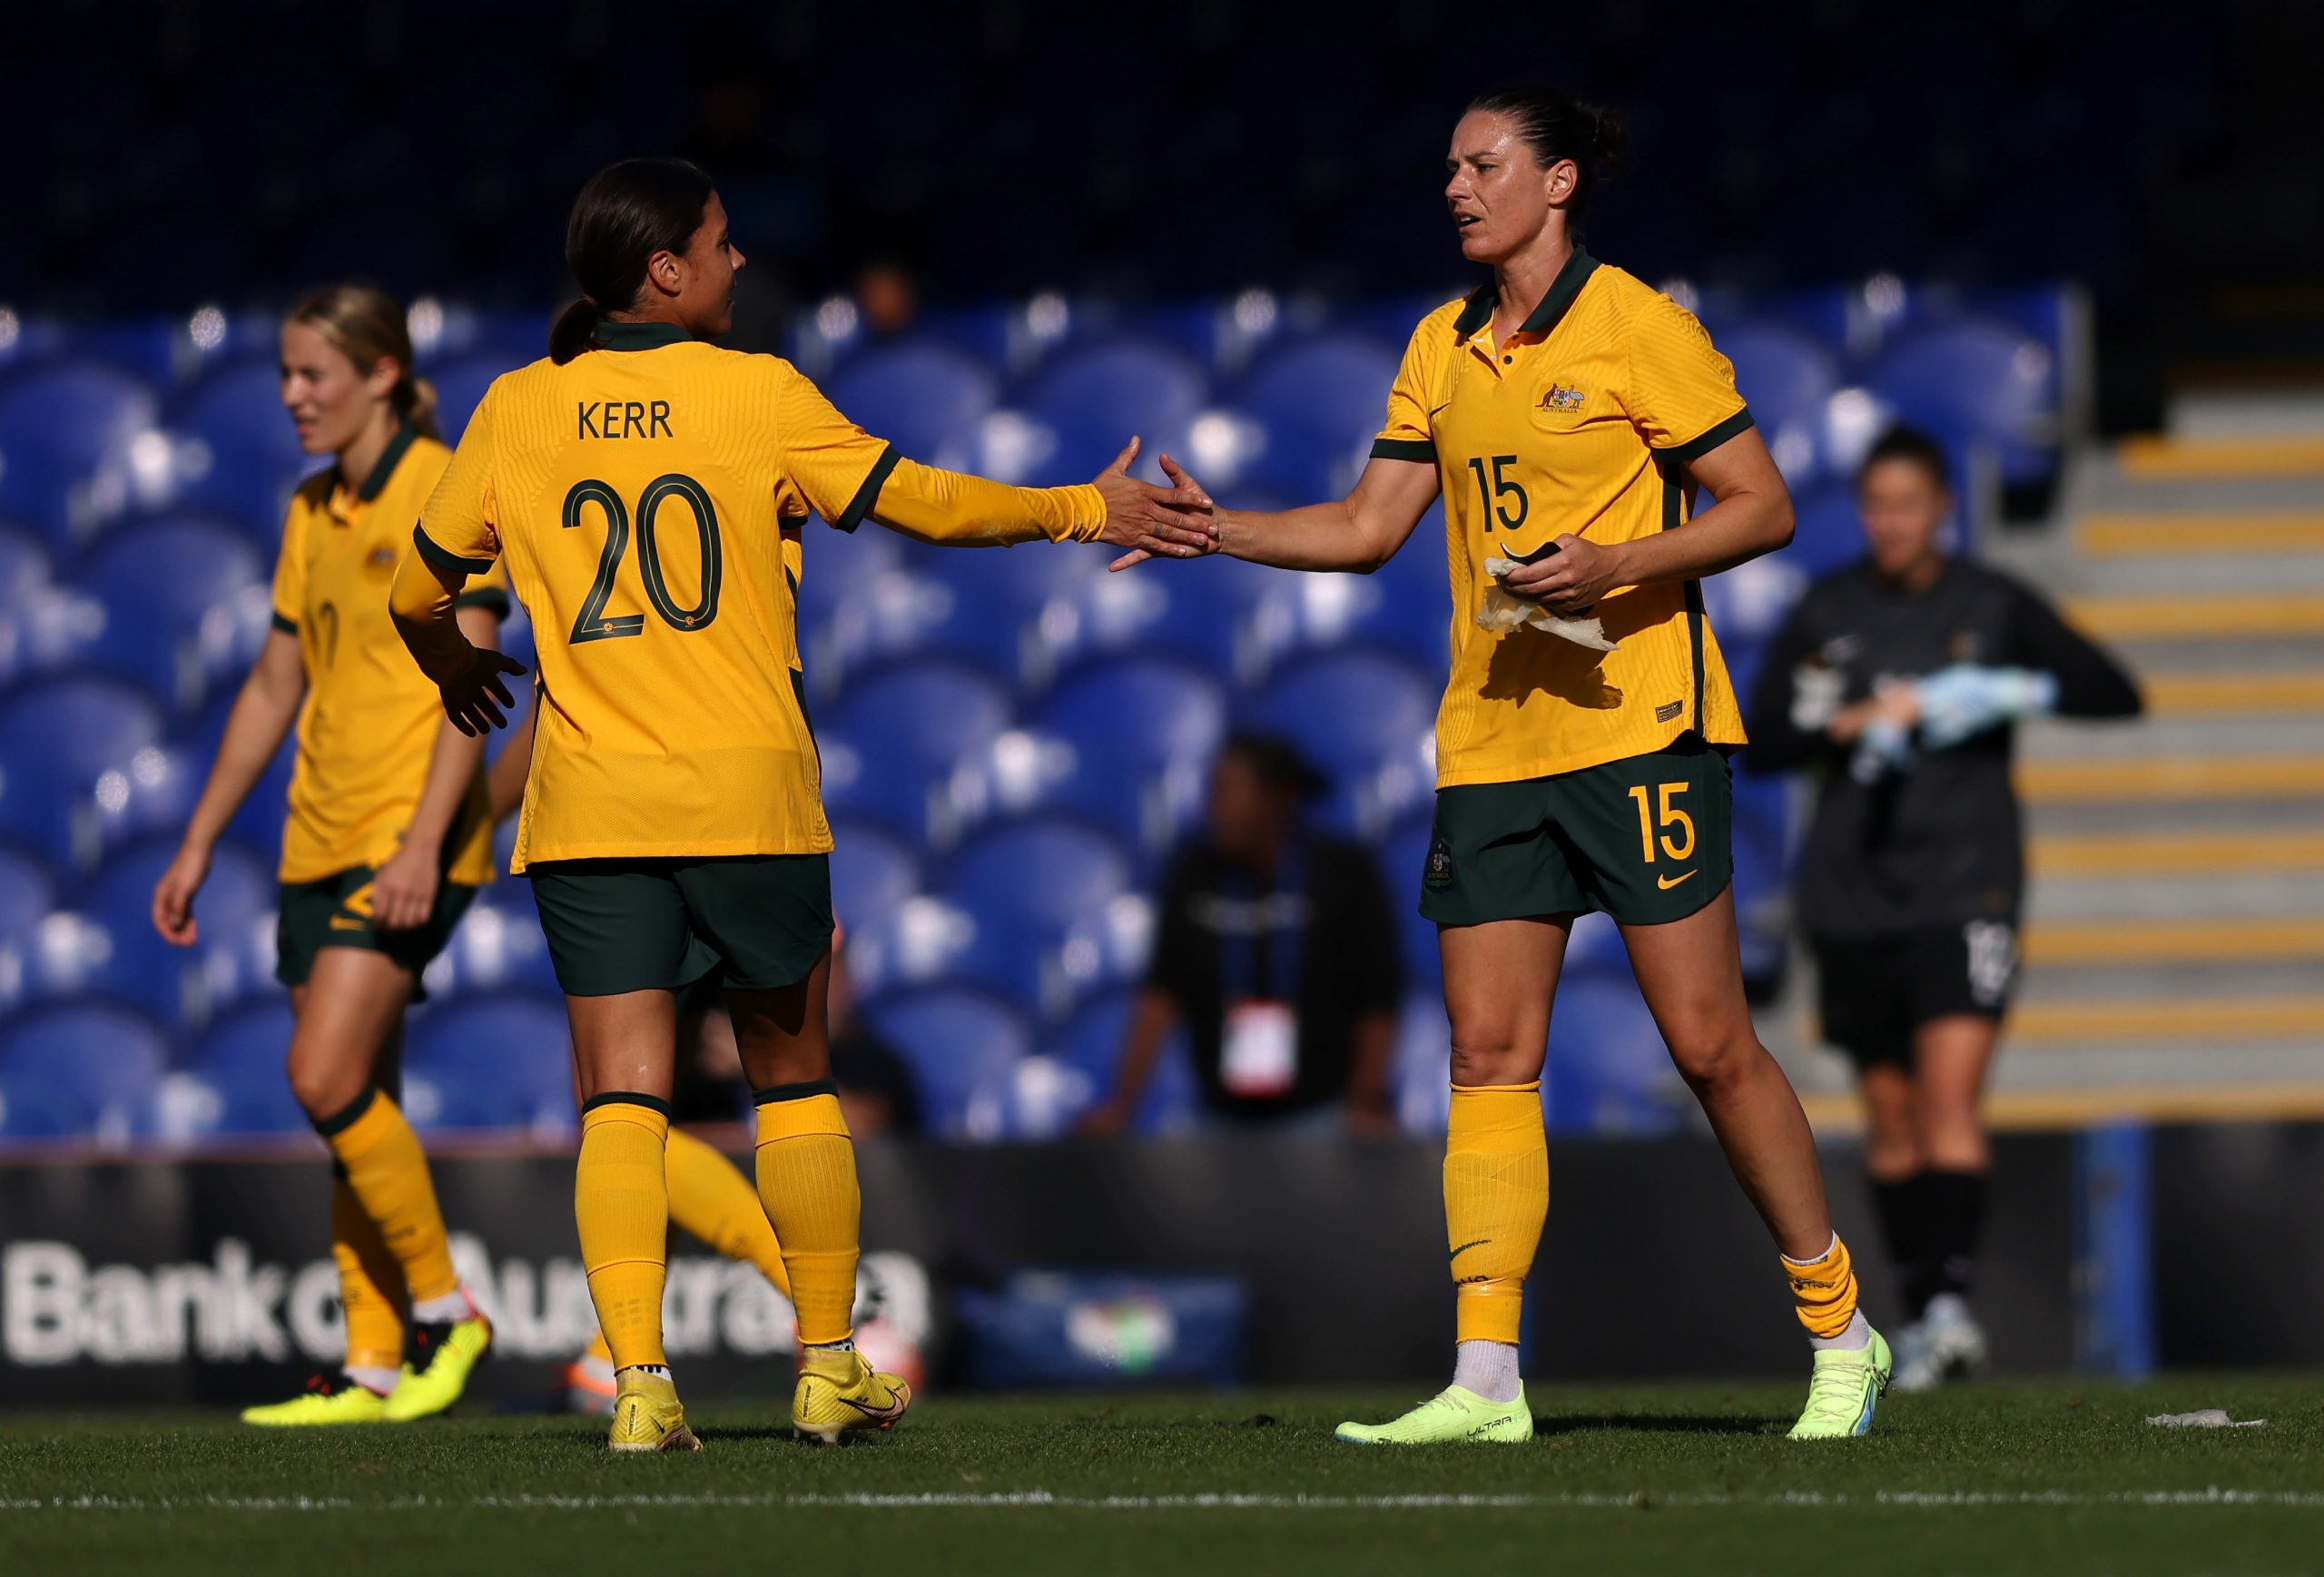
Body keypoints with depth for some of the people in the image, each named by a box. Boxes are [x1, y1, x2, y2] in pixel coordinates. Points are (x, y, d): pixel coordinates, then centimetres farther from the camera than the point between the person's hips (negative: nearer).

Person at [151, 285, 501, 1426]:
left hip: (411, 837, -7)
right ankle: (373, 1370, 7)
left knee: (326, 1076, -17)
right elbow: (274, 690, 21)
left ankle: (444, 1309, -3)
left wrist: (422, 845, -23)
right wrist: (198, 847, 19)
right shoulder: (313, 513, 14)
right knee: (355, 1102, 5)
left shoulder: (446, 492, -9)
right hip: (322, 838, 7)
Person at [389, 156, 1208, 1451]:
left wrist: (456, 668, 34)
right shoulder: (757, 396, -3)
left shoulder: (517, 412, 4)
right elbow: (925, 504, 3)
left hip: (587, 808, 1)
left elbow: (419, 593, 11)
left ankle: (639, 1381, -13)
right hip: (749, 795, -1)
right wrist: (1084, 510, 17)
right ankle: (830, 1369, 20)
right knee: (794, 1080, 14)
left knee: (622, 1101, 0)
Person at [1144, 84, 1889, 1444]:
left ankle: (1840, 1334, 9)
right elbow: (1368, 527, 14)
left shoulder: (1639, 328, -6)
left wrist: (1614, 564, -18)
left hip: (1639, 725, -6)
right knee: (1490, 1054, -1)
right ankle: (1486, 1379, -3)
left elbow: (1765, 508, -6)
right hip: (1489, 746, 6)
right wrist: (1213, 528, 1)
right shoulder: (1445, 348, 13)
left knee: (1709, 1042, -5)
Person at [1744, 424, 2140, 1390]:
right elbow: (1762, 746, 3)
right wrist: (1854, 724, -13)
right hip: (1854, 899, 2)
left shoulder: (1995, 608, 3)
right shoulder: (1824, 615, 6)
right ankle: (1918, 1309, 15)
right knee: (1892, 1118, 7)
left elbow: (2117, 694, 4)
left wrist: (2017, 693, -13)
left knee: (1950, 1094, -17)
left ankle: (1952, 1302, -24)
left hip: (1966, 885, -2)